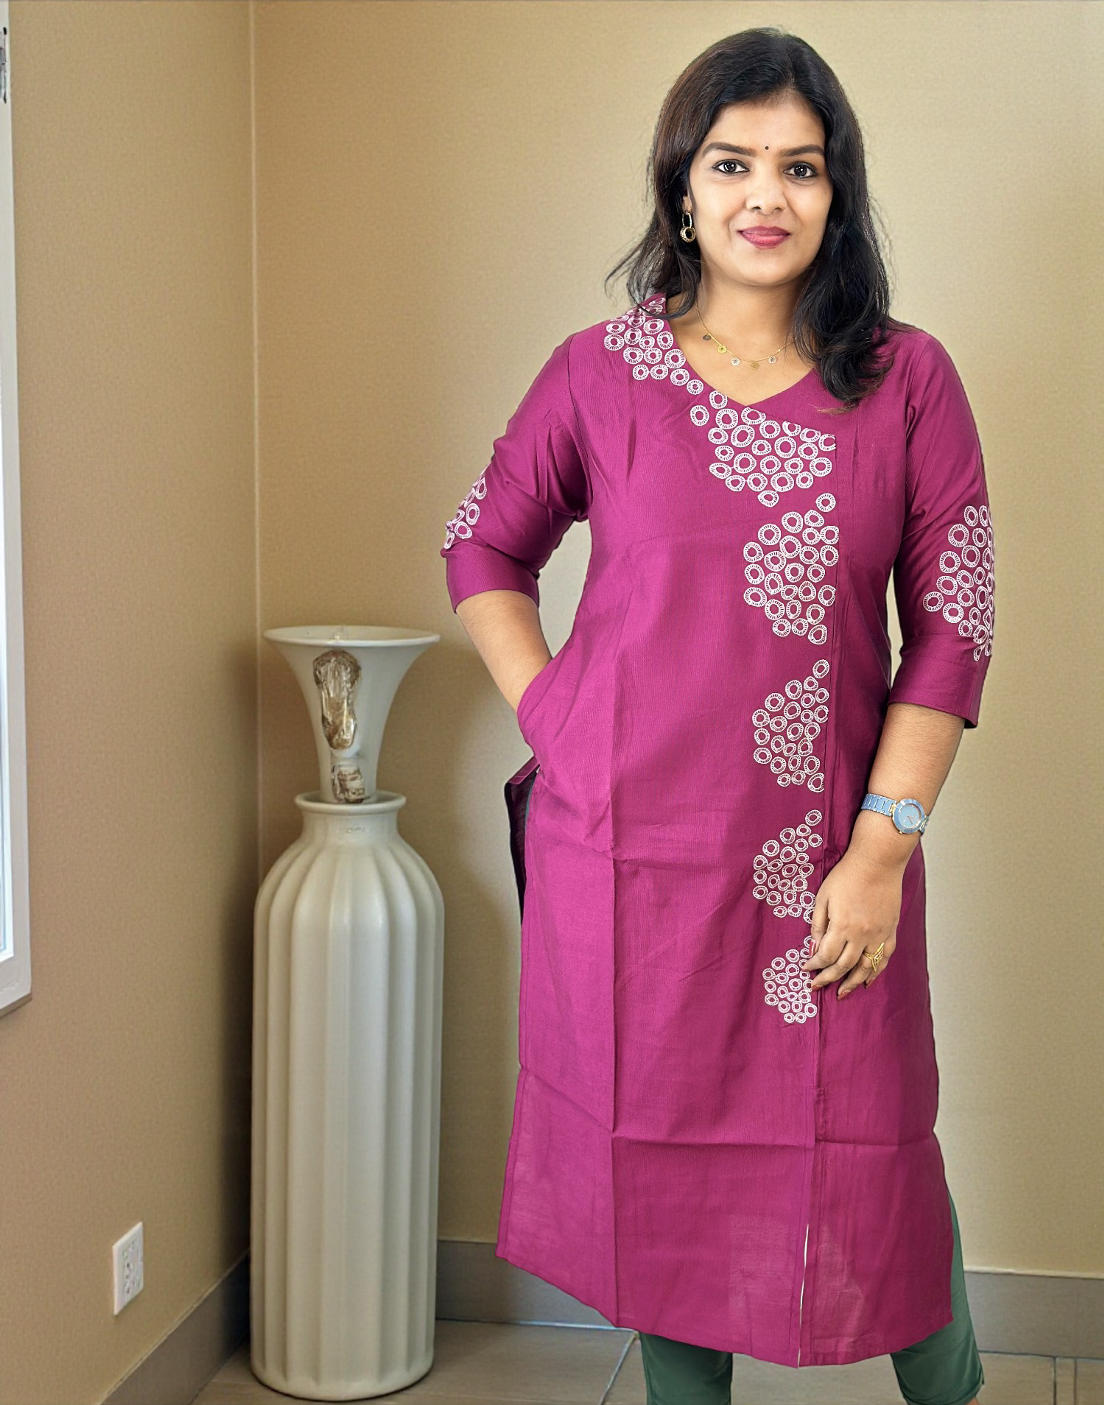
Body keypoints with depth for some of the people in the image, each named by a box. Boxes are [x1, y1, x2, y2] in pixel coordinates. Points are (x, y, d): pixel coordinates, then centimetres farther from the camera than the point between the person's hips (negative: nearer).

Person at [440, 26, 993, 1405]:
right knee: (662, 1157, 12)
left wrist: (883, 845, -8)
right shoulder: (599, 373, 2)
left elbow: (952, 626, -1)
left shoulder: (907, 381, 1)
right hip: (629, 852, 1)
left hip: (828, 861, 0)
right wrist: (555, 725, 1)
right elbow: (481, 551, 13)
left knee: (870, 1162, 6)